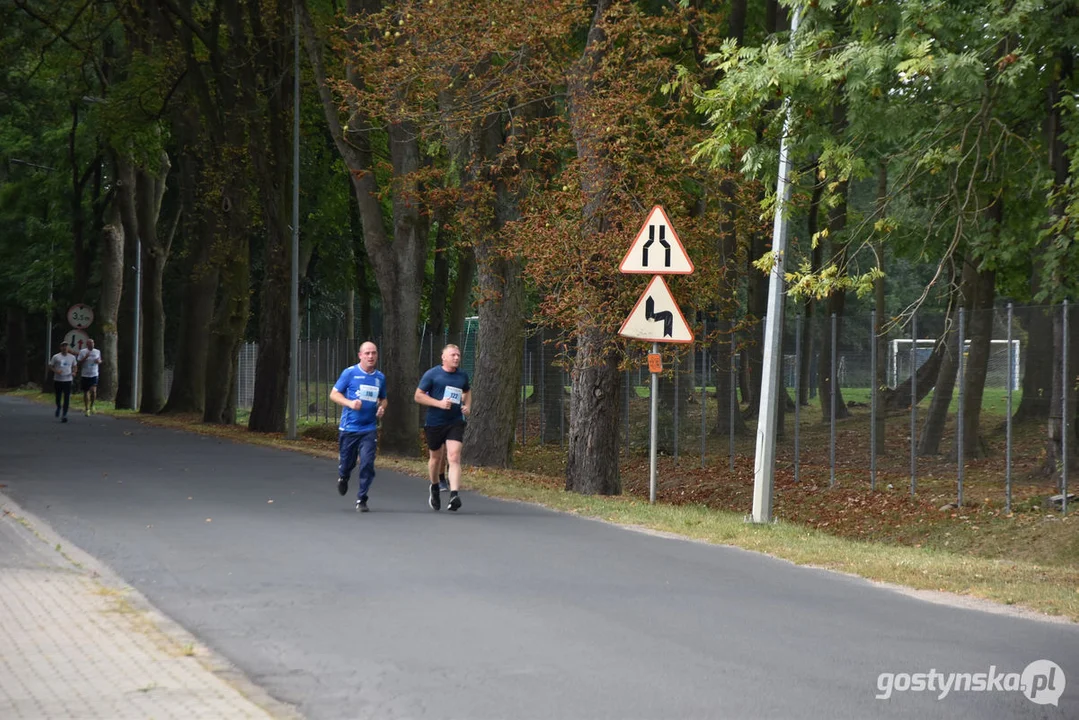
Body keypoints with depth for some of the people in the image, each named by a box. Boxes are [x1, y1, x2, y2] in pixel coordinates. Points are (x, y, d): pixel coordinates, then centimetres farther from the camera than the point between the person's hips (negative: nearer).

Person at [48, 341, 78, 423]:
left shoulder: (72, 357, 7)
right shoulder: (56, 357, -1)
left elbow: (74, 366, 20)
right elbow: (50, 366, 3)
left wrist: (73, 372, 0)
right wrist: (56, 371, -16)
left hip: (68, 380, 1)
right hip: (58, 380, -1)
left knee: (67, 398, -7)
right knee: (58, 396, 9)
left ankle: (65, 415, -4)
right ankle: (58, 407, 40)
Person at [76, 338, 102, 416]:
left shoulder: (97, 352, 7)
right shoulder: (82, 352, -2)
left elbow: (100, 361, 19)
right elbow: (79, 363, -5)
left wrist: (98, 361, -5)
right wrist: (85, 357, -19)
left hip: (94, 375, 1)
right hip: (85, 375, -1)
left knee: (93, 390, -17)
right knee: (86, 392, 7)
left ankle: (92, 406, 7)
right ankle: (86, 409, 20)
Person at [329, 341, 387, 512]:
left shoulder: (380, 377, 8)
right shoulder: (350, 373, -3)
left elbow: (383, 399, 23)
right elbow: (334, 394, -1)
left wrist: (382, 407, 0)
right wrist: (350, 403, -17)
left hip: (369, 429, 2)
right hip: (348, 428, -2)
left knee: (367, 463, -11)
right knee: (346, 463, 8)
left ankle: (361, 500, 0)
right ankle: (343, 477, 45)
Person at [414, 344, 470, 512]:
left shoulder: (462, 375, 8)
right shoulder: (432, 374, -5)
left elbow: (468, 391, 28)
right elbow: (418, 396, -6)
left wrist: (466, 405, 8)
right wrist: (439, 403, -17)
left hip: (455, 422, 1)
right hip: (434, 423, -1)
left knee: (454, 457, -15)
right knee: (435, 457, 14)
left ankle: (454, 495, -25)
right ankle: (434, 488, 40)